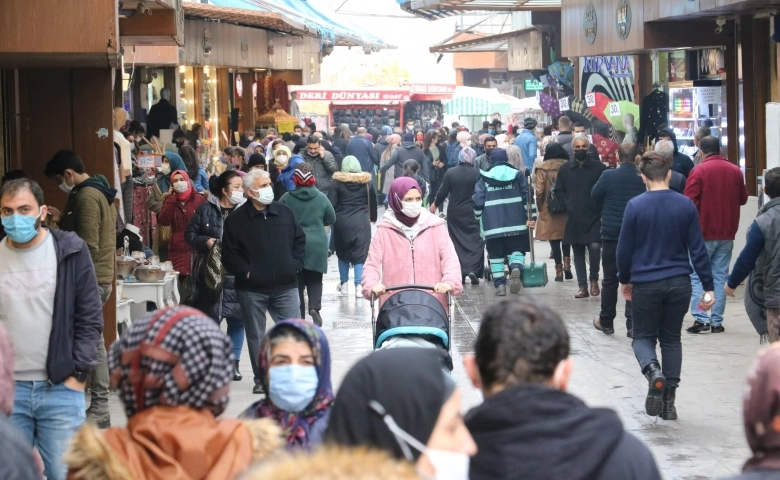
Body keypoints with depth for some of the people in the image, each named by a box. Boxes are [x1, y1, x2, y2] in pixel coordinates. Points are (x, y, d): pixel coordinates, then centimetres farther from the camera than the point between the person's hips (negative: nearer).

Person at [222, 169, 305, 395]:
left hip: (285, 285, 2)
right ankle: (261, 379, 18)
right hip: (252, 289, -2)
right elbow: (229, 255, -1)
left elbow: (300, 240, 13)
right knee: (256, 336, 7)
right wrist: (245, 272, -11)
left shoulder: (284, 212, 6)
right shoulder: (236, 220, -3)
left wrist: (295, 264, 1)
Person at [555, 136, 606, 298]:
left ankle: (594, 279, 5)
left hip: (594, 217, -3)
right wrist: (568, 204, 0)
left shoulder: (599, 167, -1)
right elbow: (559, 191, 14)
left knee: (594, 246, -18)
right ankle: (583, 286, 13)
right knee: (578, 252, 7)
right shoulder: (565, 169, 8)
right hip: (574, 218, 3)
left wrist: (600, 206, -9)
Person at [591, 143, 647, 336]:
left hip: (611, 234, -1)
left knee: (610, 280, 10)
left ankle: (606, 321, 18)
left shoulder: (608, 177, -11)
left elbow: (595, 196, 5)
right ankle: (633, 323, 3)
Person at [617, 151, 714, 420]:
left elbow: (624, 249, -4)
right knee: (671, 338, 15)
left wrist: (625, 280, 12)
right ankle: (669, 402, 11)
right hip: (679, 283, 2)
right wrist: (708, 286, 3)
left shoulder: (635, 206, -9)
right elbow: (697, 248, -2)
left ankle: (652, 370, -19)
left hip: (646, 284, -2)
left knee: (643, 336, 13)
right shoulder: (686, 206, -3)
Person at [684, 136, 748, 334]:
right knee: (720, 277, 8)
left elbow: (690, 202, -15)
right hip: (727, 233, 4)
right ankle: (717, 321, 6)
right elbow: (743, 199, 13)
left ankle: (701, 319, -7)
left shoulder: (699, 171, -12)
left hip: (704, 232, -4)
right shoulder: (735, 171, 2)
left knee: (697, 276, 3)